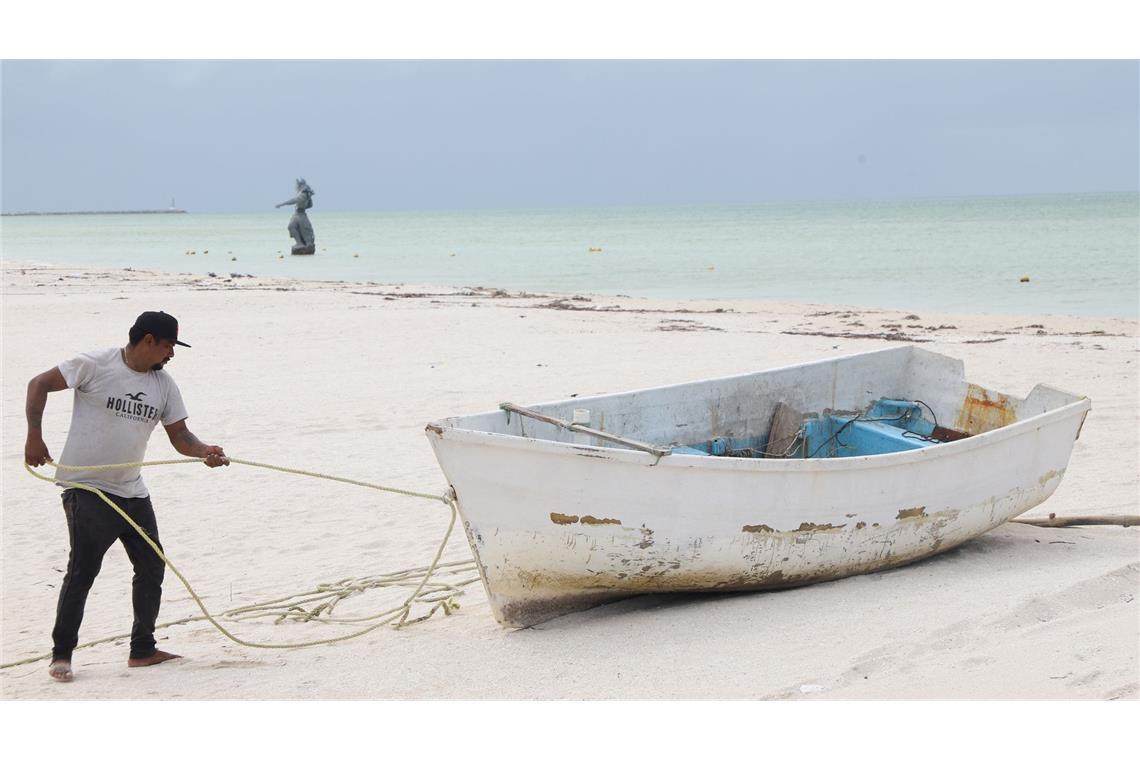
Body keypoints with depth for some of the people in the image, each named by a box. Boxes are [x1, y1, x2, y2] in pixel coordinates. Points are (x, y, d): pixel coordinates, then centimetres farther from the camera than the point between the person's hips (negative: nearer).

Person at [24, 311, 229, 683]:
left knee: (152, 567, 8)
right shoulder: (96, 365, -11)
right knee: (82, 571, -9)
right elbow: (39, 384, -9)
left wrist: (205, 451, -18)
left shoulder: (164, 384, 5)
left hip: (132, 492, 7)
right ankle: (61, 655, 3)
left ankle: (142, 650, 21)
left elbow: (180, 436, 4)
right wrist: (34, 436, -18)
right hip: (86, 488, -7)